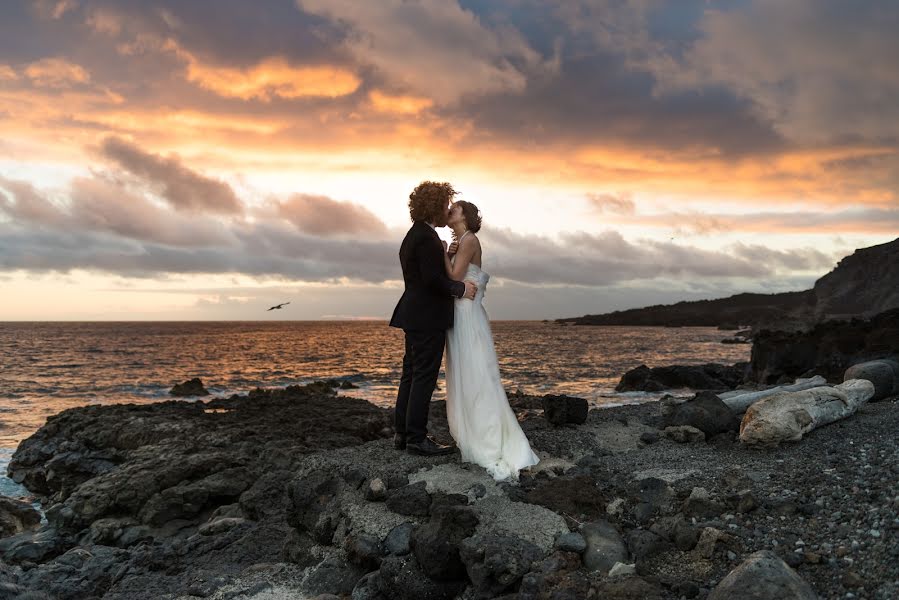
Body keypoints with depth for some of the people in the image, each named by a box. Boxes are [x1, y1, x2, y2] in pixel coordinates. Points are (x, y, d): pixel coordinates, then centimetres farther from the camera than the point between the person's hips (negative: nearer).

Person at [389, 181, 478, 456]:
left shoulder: (413, 235, 17)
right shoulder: (427, 237, -15)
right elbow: (433, 279, -22)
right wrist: (460, 288, -10)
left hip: (415, 317, 10)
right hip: (428, 319, -10)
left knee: (411, 376, 13)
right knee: (424, 377, -5)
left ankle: (403, 433, 20)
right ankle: (417, 439, 0)